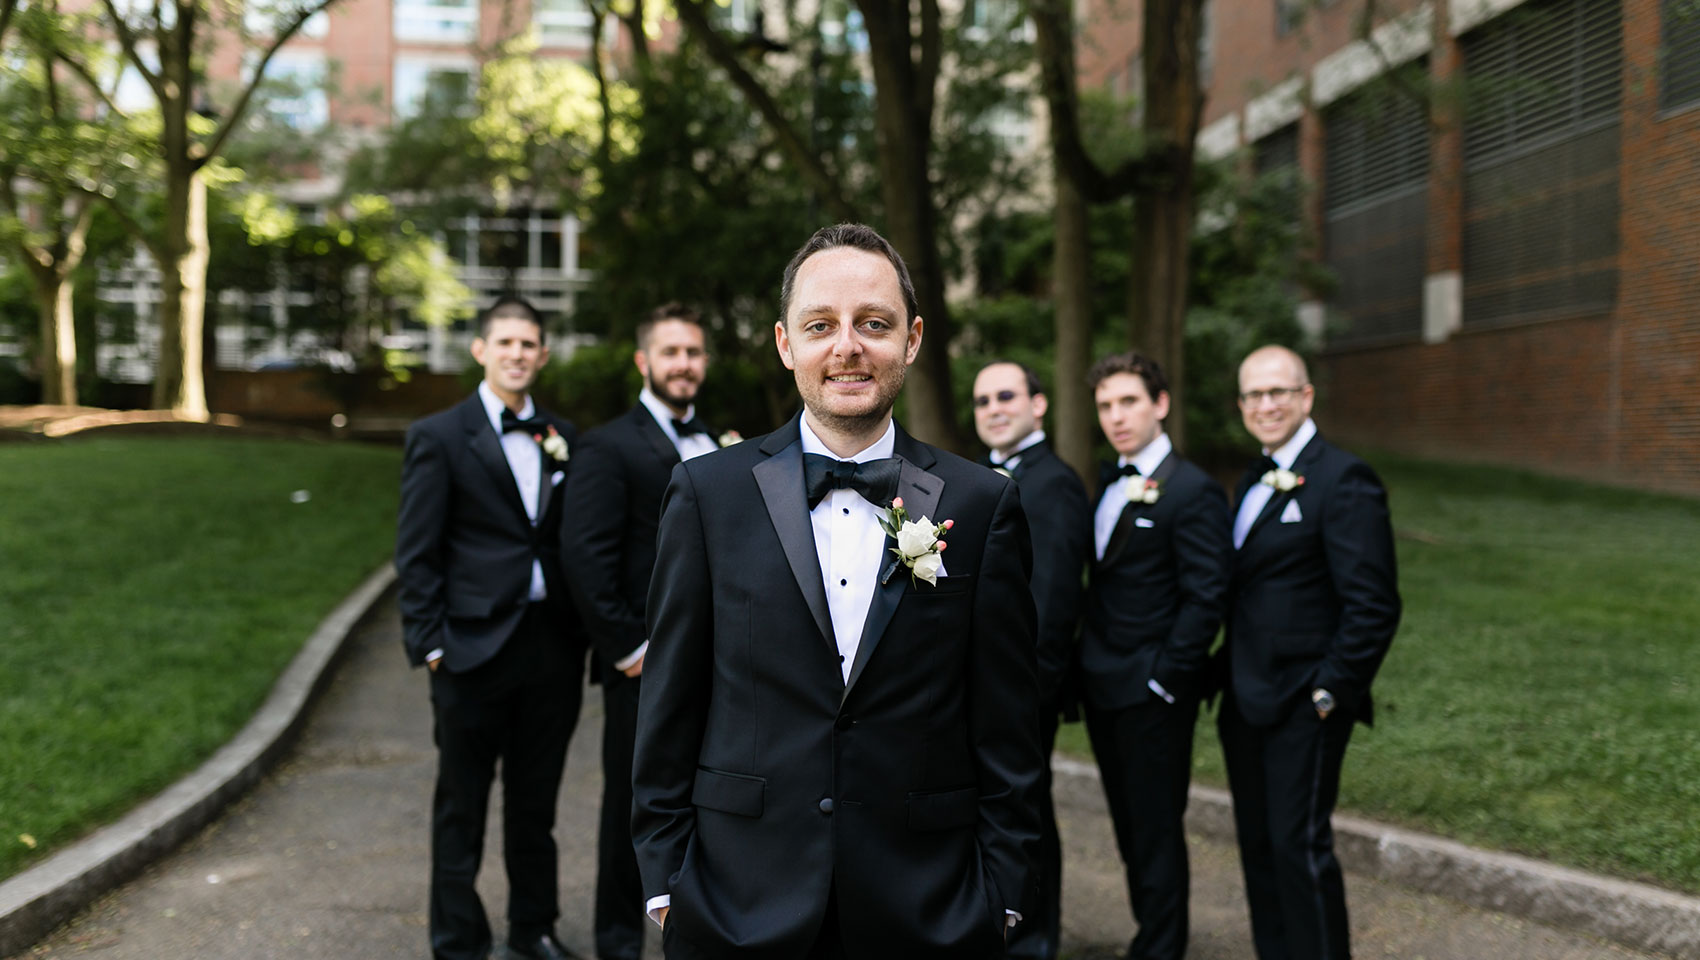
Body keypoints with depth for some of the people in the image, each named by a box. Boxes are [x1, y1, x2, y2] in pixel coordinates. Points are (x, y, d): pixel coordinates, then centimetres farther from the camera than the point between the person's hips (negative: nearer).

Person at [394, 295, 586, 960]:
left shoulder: (563, 438, 9)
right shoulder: (438, 437, -3)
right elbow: (417, 554, -5)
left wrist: (583, 629, 4)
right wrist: (429, 643, -10)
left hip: (553, 647, 4)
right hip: (475, 646, -4)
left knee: (535, 803, 17)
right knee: (462, 806, 8)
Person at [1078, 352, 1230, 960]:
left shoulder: (1192, 492, -14)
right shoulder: (1107, 482, 10)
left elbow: (1205, 597, -17)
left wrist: (1163, 679, -17)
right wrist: (1087, 663, 10)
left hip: (1151, 694, -8)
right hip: (1103, 687, 8)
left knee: (1156, 828, 4)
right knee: (1129, 824, 18)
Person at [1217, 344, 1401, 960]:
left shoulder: (1343, 480, -14)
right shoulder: (1254, 482, 14)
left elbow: (1374, 605, -18)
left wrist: (1331, 691, -17)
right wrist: (1231, 677, 13)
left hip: (1303, 706, -8)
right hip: (1246, 702, 8)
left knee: (1299, 846, -4)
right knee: (1259, 845, 14)